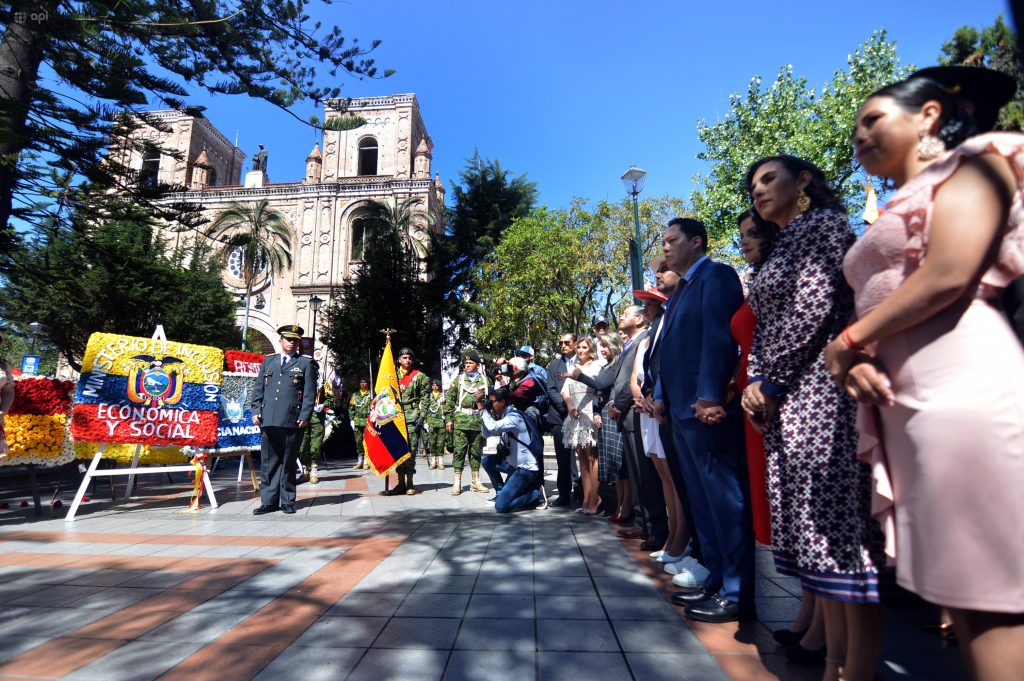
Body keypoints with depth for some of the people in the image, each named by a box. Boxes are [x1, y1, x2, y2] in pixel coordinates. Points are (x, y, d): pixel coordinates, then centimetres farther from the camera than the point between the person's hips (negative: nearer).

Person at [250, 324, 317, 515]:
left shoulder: (306, 363, 7)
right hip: (268, 420, 3)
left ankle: (287, 502, 14)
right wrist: (256, 411, 5)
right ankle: (269, 501, 13)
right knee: (269, 462, 6)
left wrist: (304, 416, -8)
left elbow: (310, 392, 1)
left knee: (288, 463, 5)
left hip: (292, 421, -3)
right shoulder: (268, 361, 17)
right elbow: (259, 388, 16)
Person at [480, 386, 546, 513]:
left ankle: (536, 495, 2)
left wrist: (484, 410, -18)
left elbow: (492, 428, -35)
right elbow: (487, 434, 9)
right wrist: (484, 412, 0)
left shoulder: (514, 416, -19)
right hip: (514, 464, 9)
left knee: (501, 506, -12)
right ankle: (500, 493, 17)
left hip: (526, 468, -9)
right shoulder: (503, 416, 9)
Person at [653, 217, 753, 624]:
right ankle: (716, 582, 26)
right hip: (682, 410, 10)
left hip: (706, 409, -10)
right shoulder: (681, 290, 23)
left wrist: (710, 396, -24)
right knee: (703, 502, 14)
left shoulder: (716, 277, -5)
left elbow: (718, 339, -17)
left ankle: (736, 595, 10)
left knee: (725, 501, -1)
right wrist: (661, 395, 15)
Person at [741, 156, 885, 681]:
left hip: (821, 394, -9)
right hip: (786, 403, 9)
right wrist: (755, 385, 3)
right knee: (815, 533, 10)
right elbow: (762, 329, 18)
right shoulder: (782, 248, 25)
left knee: (841, 529, -5)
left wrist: (770, 383, -11)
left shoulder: (824, 223, 0)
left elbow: (814, 306, -13)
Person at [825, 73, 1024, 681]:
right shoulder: (894, 215, 27)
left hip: (960, 382, -7)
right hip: (900, 399, 8)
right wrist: (853, 357, -4)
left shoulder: (973, 162, 6)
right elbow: (873, 309, 17)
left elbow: (947, 277, -11)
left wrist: (846, 342, -4)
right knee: (957, 581, 10)